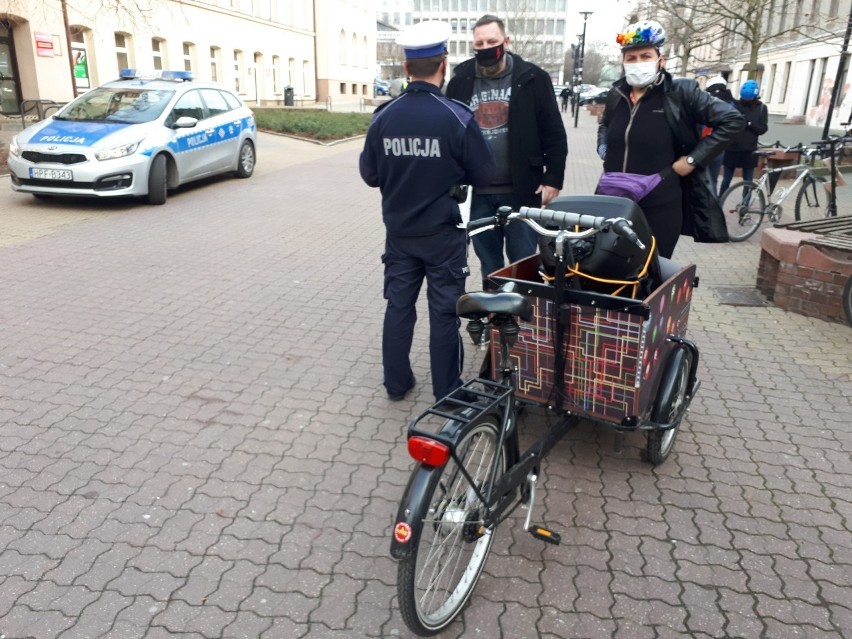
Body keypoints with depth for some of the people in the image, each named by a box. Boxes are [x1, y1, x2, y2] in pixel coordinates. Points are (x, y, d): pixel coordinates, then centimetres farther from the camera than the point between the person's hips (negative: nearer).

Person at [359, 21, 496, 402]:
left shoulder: (383, 117, -6)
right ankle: (446, 391, 18)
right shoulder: (458, 117, -15)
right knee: (444, 311, 7)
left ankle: (396, 382, 26)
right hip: (443, 232, -3)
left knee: (398, 306, 15)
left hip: (399, 231, 3)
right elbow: (484, 176, -6)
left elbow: (369, 175, 4)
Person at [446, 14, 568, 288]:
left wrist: (553, 179, -5)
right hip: (478, 192, 3)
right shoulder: (460, 82, 4)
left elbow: (554, 133, -1)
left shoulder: (532, 79, -3)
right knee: (488, 260, 14)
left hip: (521, 190, -2)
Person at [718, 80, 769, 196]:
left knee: (748, 181, 7)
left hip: (749, 151, 1)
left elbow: (763, 128, -5)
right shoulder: (734, 104, -2)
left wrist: (749, 123, -19)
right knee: (726, 179, 7)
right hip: (732, 149, -1)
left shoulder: (761, 108, 2)